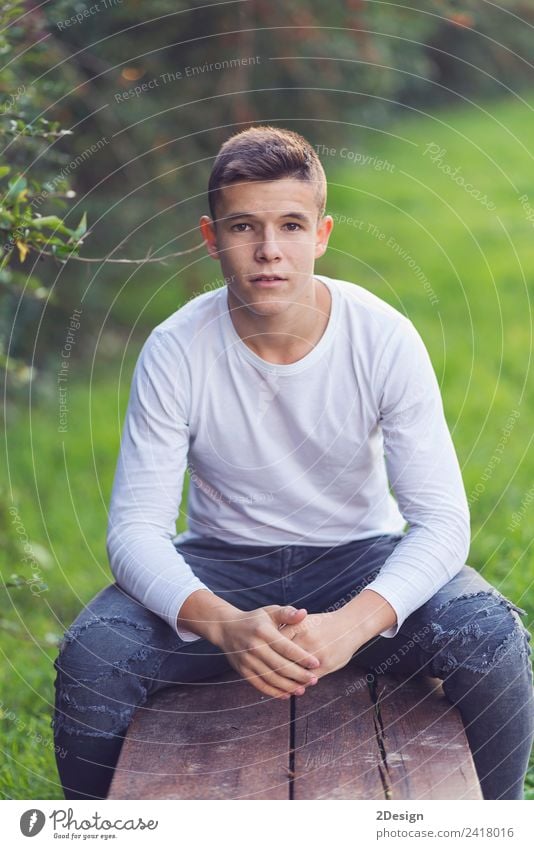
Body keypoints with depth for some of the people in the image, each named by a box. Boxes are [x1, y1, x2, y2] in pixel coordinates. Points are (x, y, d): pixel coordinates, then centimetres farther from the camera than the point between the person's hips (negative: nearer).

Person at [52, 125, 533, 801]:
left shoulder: (385, 339, -16)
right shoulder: (175, 352, -16)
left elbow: (441, 519, -19)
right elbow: (136, 528, -18)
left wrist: (353, 623, -38)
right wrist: (220, 622, -39)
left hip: (361, 557, 0)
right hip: (221, 565, 0)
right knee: (91, 657, -27)